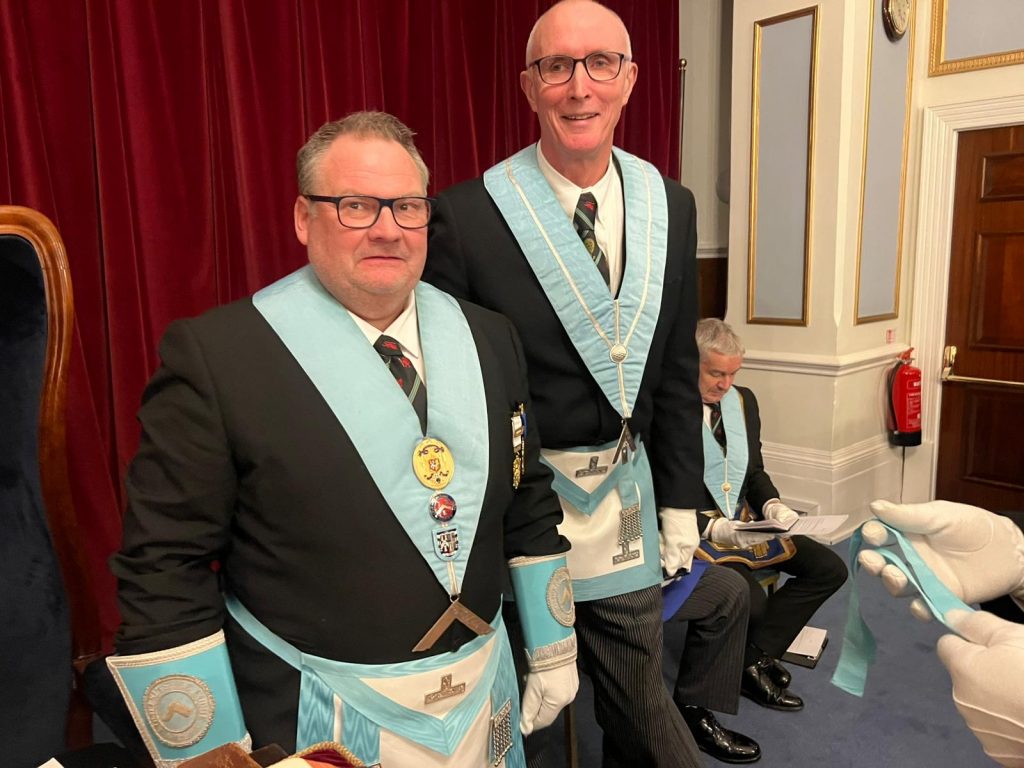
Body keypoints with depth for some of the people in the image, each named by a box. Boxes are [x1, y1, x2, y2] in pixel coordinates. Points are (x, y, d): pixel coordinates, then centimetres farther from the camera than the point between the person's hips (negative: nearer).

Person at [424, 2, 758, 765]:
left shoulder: (670, 205, 0)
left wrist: (680, 504, 7)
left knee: (640, 702, 22)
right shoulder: (467, 216, -15)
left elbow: (677, 372, 6)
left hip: (627, 500, 4)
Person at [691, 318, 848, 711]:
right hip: (695, 529, -8)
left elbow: (754, 471, 15)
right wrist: (717, 528, -25)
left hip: (745, 521, 8)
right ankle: (754, 663, 8)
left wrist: (772, 506, -5)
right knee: (749, 602, -28)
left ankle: (754, 657, 1)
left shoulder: (743, 399, 6)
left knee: (830, 569, -1)